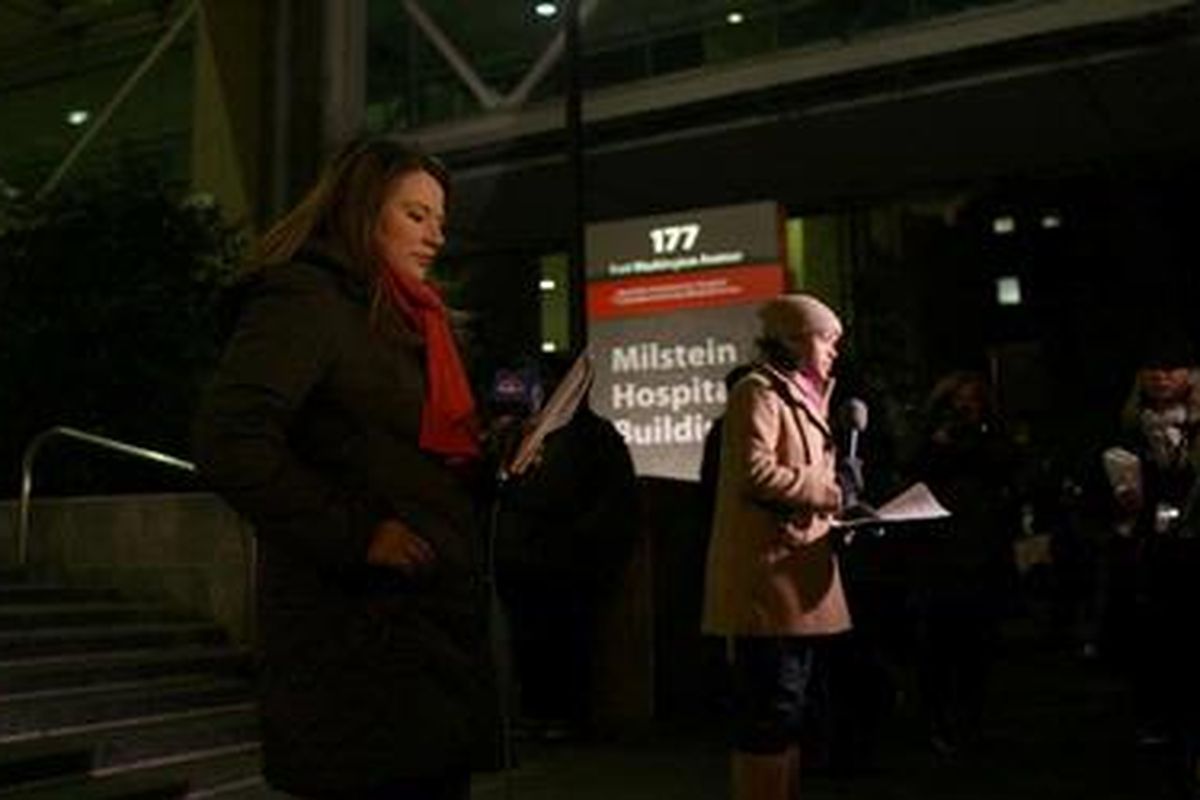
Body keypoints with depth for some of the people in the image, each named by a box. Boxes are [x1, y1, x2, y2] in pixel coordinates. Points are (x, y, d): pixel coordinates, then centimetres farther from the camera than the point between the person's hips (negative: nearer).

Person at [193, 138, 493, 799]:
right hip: (354, 639, -9)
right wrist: (354, 537, -21)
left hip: (429, 632, 9)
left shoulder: (405, 321, 18)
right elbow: (229, 442, -23)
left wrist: (491, 460, 6)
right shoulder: (304, 299, -9)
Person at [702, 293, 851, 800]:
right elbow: (755, 472, -21)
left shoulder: (799, 396, 23)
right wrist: (824, 492, -11)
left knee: (788, 708, 15)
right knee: (770, 709, -7)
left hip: (796, 578, 10)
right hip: (768, 576, -10)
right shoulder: (759, 392, -9)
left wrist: (835, 511, 12)